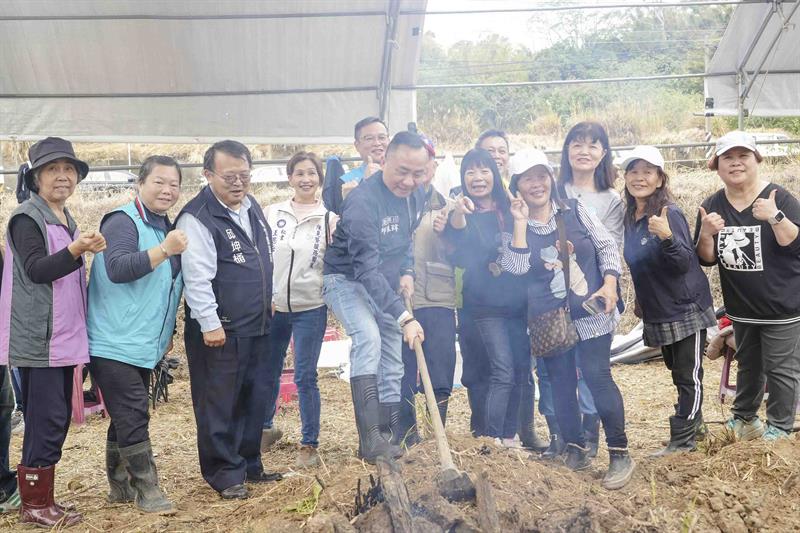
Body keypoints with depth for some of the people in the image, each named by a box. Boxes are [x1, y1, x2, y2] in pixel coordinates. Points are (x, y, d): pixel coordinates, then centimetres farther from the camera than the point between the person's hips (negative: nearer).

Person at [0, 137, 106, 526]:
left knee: (56, 420, 12)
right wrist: (76, 250, -31)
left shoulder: (67, 221, 17)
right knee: (47, 420, -9)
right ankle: (34, 505, 2)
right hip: (38, 338, -9)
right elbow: (36, 269, -20)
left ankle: (41, 499, 21)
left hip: (63, 337, 9)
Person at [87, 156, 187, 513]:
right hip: (114, 344, -9)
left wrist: (167, 333, 28)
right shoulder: (123, 222, -11)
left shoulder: (166, 227, 16)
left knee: (127, 416, 15)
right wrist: (165, 249, -31)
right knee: (132, 416, -7)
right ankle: (146, 489, 0)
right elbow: (117, 269, -27)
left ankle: (120, 485, 24)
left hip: (144, 345, 9)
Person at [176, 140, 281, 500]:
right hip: (220, 331, -8)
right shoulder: (197, 218, -15)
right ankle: (226, 474, 12)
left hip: (257, 326, 8)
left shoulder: (252, 207, 12)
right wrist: (210, 323, -21)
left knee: (254, 399, 15)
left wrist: (267, 301, 22)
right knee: (219, 405, 1)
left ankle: (250, 464, 28)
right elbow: (197, 278, -19)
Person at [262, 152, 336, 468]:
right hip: (271, 308, 2)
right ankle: (265, 427, 37)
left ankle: (309, 445, 11)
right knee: (267, 374, 14)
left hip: (310, 309, -2)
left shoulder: (329, 220, -1)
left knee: (305, 377, -2)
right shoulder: (271, 214, 2)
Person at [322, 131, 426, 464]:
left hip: (383, 287, 8)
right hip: (346, 280, -8)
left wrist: (407, 271, -3)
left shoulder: (410, 195, -3)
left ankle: (391, 439, 19)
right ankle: (369, 438, -33)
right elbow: (366, 269, -35)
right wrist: (404, 317, -40)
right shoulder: (364, 201, -29)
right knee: (368, 339, -32)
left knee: (392, 365, 8)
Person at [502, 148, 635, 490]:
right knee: (561, 384, 8)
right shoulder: (514, 228, 1)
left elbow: (607, 246, 6)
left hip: (591, 314, -1)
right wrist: (521, 223, -16)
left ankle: (620, 454, -2)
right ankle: (575, 450, 23)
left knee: (598, 376, -11)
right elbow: (515, 268, -15)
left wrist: (610, 282, -9)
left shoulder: (575, 211, 3)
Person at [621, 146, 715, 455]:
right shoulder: (630, 218, 3)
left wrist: (667, 236, -41)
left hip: (686, 310, -8)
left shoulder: (669, 214, -19)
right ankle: (694, 425, 35)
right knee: (678, 373, 20)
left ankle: (683, 439, 9)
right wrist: (641, 302, 13)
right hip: (658, 313, 8)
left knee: (689, 376, 1)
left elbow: (685, 262, -25)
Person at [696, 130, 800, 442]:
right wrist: (706, 235, -18)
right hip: (741, 307, 5)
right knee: (748, 365, 21)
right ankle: (743, 417, 38)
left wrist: (774, 217, -34)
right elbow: (707, 259, 3)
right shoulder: (712, 206, 0)